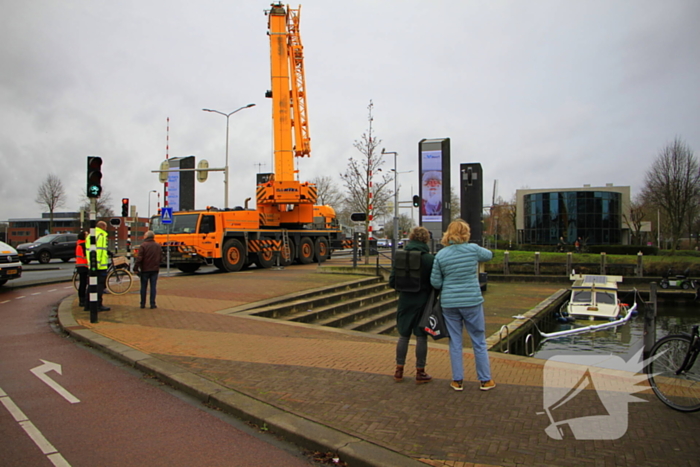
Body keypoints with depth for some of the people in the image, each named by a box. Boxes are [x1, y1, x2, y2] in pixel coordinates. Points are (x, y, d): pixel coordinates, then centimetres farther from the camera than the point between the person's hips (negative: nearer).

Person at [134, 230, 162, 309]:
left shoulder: (143, 245, -10)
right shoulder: (158, 245, 4)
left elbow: (139, 258, -13)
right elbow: (161, 257, 9)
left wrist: (136, 268, -7)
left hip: (145, 270, -3)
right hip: (155, 269, 3)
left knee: (143, 287, 8)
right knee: (153, 287, 5)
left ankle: (143, 304, 13)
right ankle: (152, 304, 4)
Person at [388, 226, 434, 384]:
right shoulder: (429, 258, -12)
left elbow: (392, 281, 0)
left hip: (405, 302, 3)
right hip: (423, 303, -3)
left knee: (403, 336, 14)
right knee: (421, 337, 6)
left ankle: (399, 371, 21)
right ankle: (420, 372, 15)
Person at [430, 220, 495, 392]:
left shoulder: (441, 255, -3)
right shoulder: (473, 249, -8)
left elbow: (435, 282, -2)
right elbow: (489, 255, 14)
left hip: (449, 303, 2)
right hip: (472, 301, -1)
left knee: (455, 342, 12)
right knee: (479, 342, 12)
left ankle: (457, 381, 18)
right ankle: (485, 380, 21)